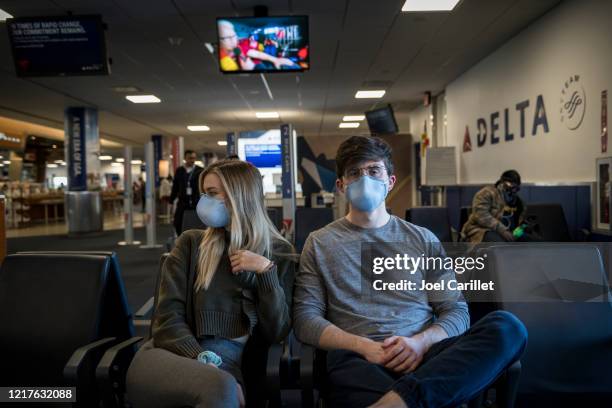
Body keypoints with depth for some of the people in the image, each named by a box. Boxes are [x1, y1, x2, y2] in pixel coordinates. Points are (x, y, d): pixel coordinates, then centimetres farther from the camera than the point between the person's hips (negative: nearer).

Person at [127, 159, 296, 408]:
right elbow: (168, 317, 0)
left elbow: (276, 333, 2)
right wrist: (204, 365, -14)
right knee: (219, 386, -34)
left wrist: (266, 271, -9)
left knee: (222, 385, -35)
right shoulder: (191, 243, 8)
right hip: (168, 357, 0)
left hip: (226, 365, 1)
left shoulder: (278, 254, 8)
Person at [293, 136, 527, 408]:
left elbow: (456, 311, 12)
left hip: (425, 354, 5)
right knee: (344, 365, -43)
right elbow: (305, 318, 5)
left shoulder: (423, 240, 18)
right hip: (359, 361, -4)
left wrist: (420, 342, -10)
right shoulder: (320, 243, 13)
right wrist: (364, 346, -12)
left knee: (506, 327, -27)